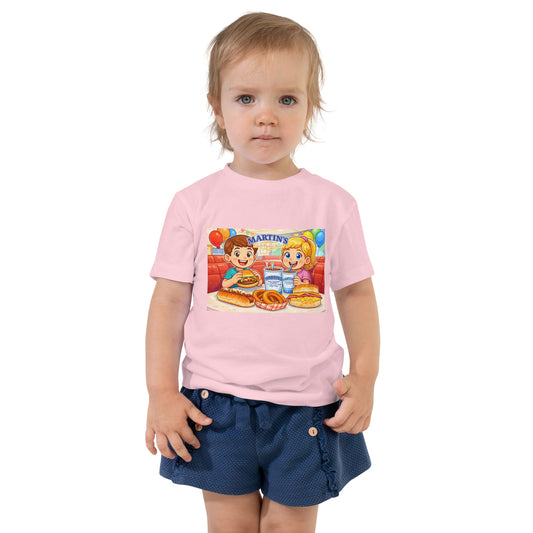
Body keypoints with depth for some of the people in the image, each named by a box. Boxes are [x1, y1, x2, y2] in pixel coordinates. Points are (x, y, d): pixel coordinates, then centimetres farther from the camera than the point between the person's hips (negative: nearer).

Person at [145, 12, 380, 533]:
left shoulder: (333, 203, 0)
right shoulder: (195, 203, -3)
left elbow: (356, 293, 6)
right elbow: (169, 300, -1)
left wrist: (364, 377, -3)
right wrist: (161, 392, -6)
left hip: (306, 405, 0)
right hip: (215, 404, 0)